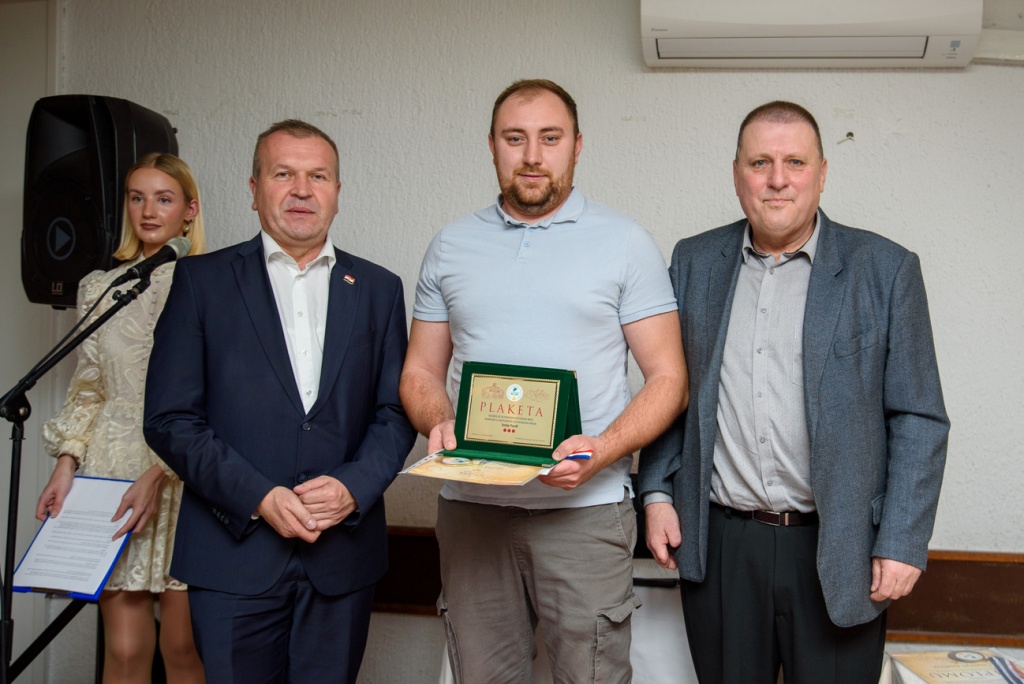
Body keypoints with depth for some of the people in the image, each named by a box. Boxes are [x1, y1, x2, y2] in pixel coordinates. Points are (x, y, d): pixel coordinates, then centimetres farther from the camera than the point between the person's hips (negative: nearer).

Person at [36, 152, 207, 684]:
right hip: (114, 468, 3)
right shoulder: (99, 288, 13)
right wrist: (66, 465, 5)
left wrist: (159, 475, -15)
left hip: (183, 474, -3)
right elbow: (88, 389, 17)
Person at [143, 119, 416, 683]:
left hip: (344, 551, 2)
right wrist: (259, 498, -13)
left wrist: (352, 487, -10)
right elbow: (170, 419, -3)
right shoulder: (202, 281, 2)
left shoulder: (378, 289, 9)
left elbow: (396, 413, 7)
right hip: (234, 555, -2)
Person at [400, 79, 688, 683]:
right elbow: (420, 372, 14)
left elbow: (668, 378, -1)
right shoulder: (450, 247, 11)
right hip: (471, 507, 3)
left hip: (585, 506, -2)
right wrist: (438, 422, -9)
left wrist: (603, 450, -18)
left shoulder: (626, 242, 2)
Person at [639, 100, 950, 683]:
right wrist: (657, 493, 3)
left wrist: (903, 543, -7)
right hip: (718, 545, 2)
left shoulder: (886, 269, -2)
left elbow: (919, 419, -2)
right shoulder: (694, 262, 6)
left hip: (839, 555, -2)